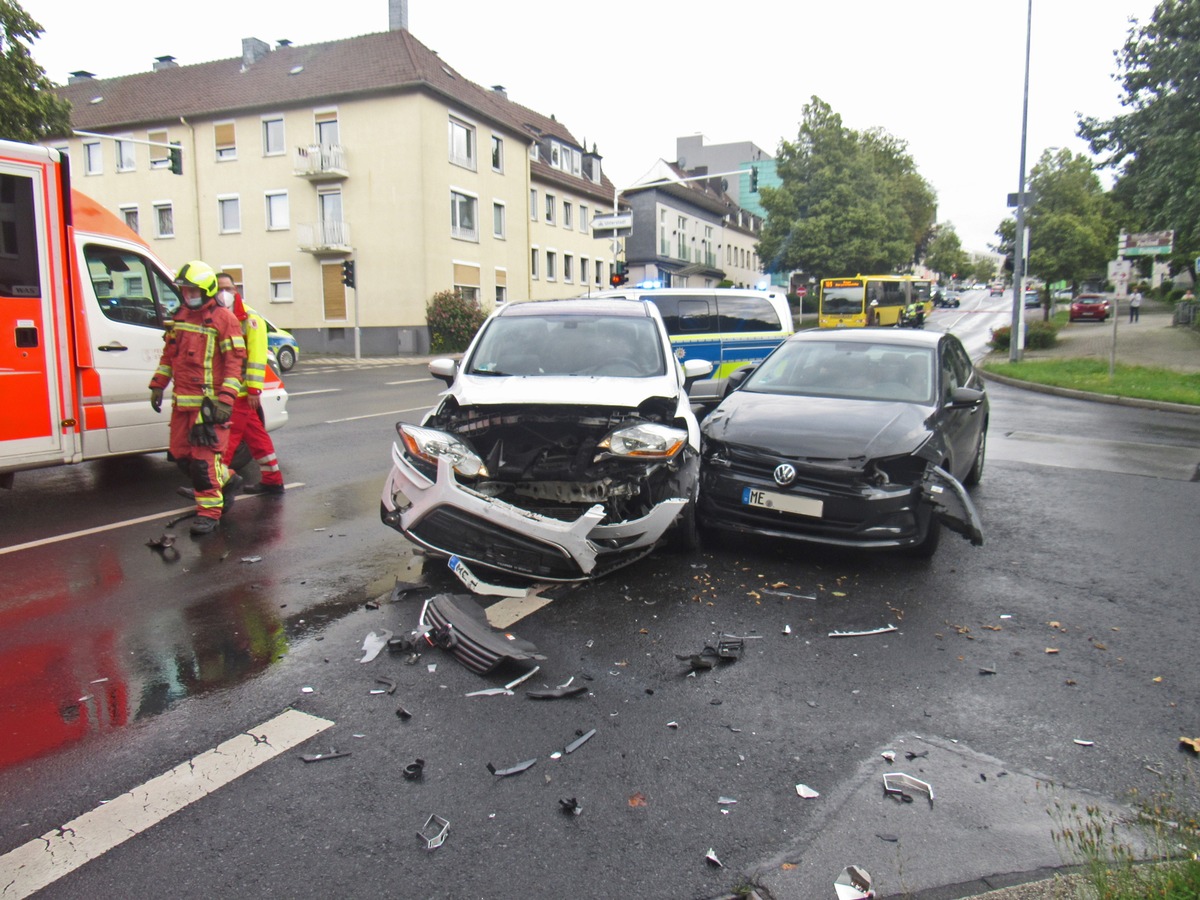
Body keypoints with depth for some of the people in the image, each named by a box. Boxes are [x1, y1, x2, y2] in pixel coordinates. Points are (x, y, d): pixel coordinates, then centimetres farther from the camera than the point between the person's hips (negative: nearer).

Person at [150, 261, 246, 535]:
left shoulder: (223, 318, -8)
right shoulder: (180, 316, 14)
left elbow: (234, 361, -13)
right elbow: (169, 354, 23)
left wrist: (225, 399, -20)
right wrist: (158, 385, 18)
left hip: (208, 401, -8)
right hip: (182, 400, 8)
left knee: (204, 456, -7)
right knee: (181, 453, 12)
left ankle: (209, 511, 2)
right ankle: (227, 480, 30)